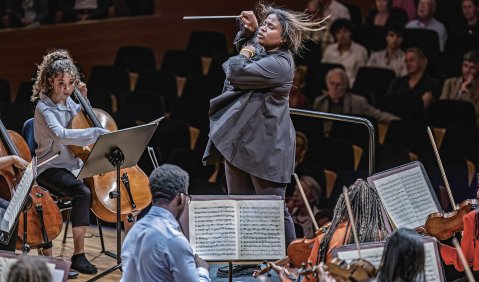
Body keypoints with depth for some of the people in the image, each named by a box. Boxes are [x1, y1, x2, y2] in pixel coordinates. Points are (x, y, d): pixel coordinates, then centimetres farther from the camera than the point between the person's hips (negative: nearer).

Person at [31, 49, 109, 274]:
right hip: (51, 169, -7)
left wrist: (84, 98, 12)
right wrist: (98, 133, -37)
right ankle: (78, 255, -30)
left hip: (74, 165, 7)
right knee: (83, 192, -34)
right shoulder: (44, 108, -14)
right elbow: (61, 135, -33)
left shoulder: (68, 102, 8)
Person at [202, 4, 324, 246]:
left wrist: (243, 56, -4)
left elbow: (236, 73, -25)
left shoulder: (278, 64, -19)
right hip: (240, 141, 10)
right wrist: (250, 29, 13)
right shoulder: (261, 51, 10)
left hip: (264, 147, -10)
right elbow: (245, 46, 34)